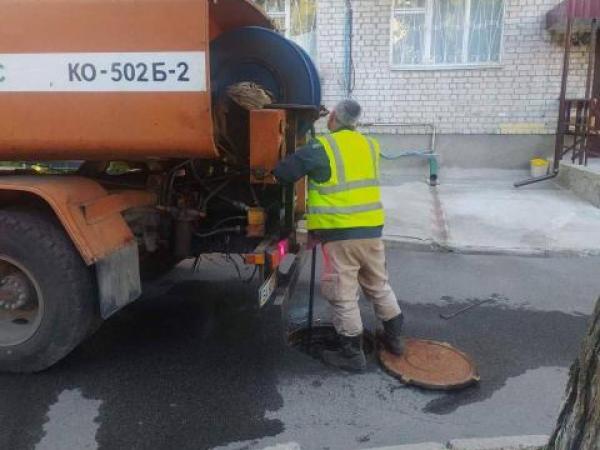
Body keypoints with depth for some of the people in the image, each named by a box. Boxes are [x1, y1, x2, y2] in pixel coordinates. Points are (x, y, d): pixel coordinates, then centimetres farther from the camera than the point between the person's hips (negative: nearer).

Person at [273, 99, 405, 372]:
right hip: (372, 229, 6)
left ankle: (353, 354, 15)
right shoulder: (370, 145, 9)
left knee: (343, 296, 6)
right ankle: (394, 337, 37)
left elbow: (283, 173, -6)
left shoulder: (321, 149, -10)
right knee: (379, 286, 22)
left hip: (340, 233, -6)